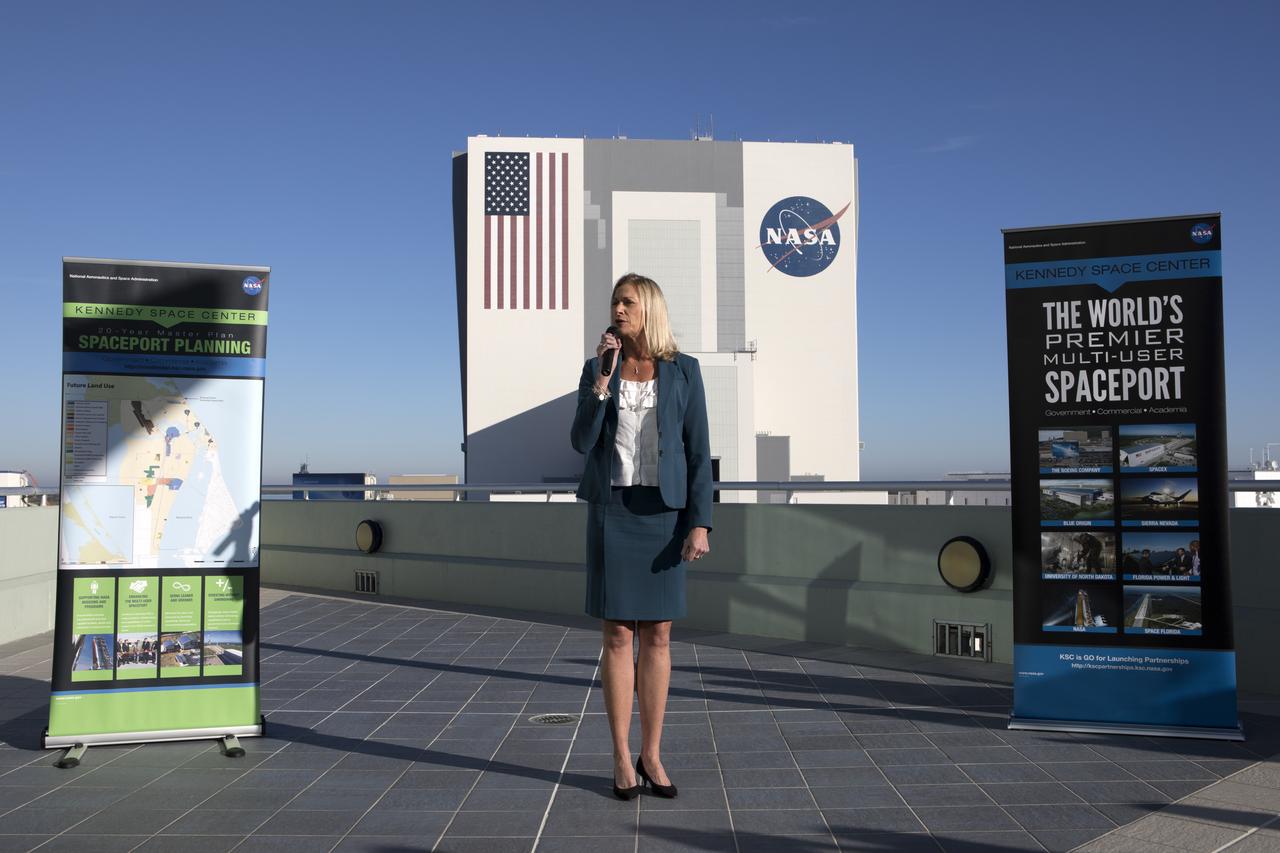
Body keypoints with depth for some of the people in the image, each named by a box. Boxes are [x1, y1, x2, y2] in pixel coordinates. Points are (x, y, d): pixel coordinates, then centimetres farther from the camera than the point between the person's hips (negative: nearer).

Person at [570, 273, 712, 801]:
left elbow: (698, 452, -1)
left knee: (657, 635, 3)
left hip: (663, 511, 0)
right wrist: (602, 377, -16)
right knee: (617, 635, 0)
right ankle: (622, 759, 12)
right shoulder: (597, 368, 4)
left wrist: (700, 523, -9)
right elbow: (582, 444, -7)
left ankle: (651, 755, 16)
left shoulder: (684, 371, 2)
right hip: (611, 510, 0)